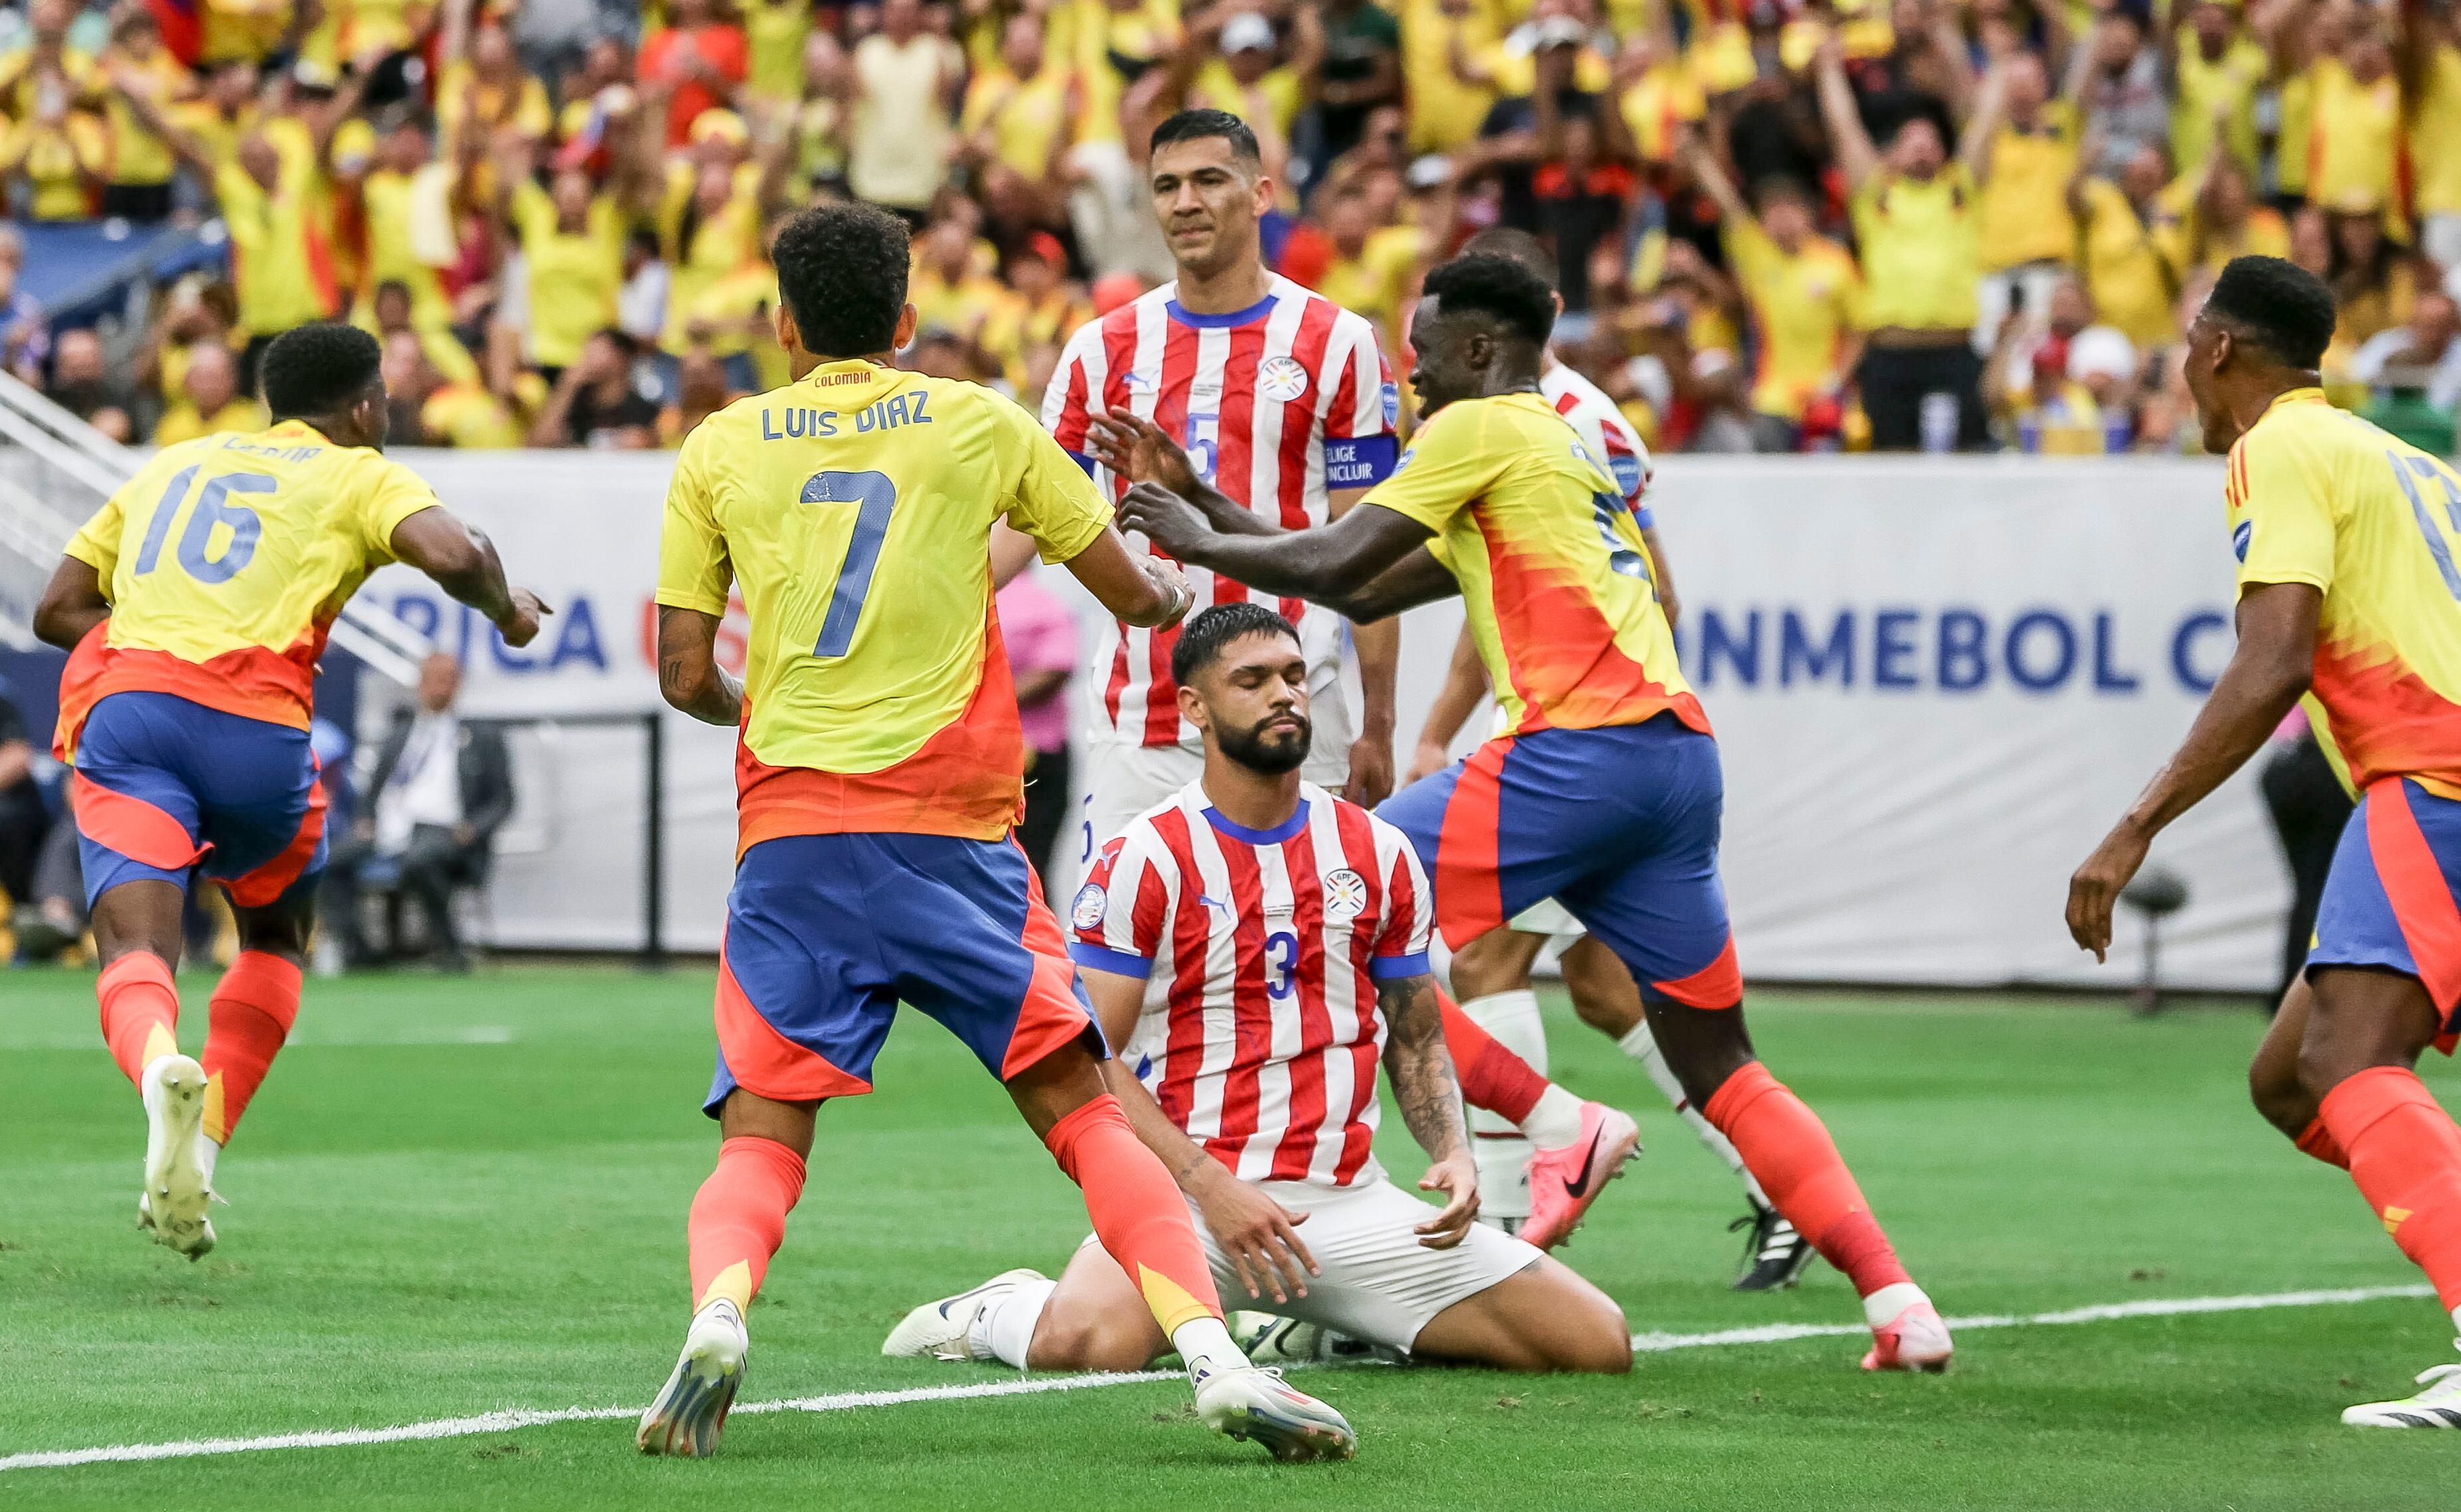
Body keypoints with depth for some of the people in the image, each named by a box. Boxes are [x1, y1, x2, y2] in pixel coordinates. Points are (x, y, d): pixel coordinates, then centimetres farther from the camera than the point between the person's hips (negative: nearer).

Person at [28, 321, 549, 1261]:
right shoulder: (363, 477, 15)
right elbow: (453, 555, -5)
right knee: (277, 937, 23)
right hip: (254, 720, -2)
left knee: (135, 950, -10)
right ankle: (203, 1142, 7)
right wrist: (506, 609, 15)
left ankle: (160, 1067, -45)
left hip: (121, 700, 2)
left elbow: (58, 610, 26)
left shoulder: (173, 465, 28)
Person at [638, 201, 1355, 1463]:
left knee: (759, 1142, 5)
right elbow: (1138, 597, 16)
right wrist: (1173, 582, 40)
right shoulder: (977, 424, 8)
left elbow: (686, 677, 8)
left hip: (789, 836, 1)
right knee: (1083, 1110, 4)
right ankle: (1216, 1362, -11)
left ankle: (715, 1324, -24)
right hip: (952, 832, -1)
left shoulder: (720, 447, 9)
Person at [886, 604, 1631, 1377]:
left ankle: (1330, 1322, 16)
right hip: (1190, 1191, -5)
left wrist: (1454, 1153, -1)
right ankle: (1000, 1313, 4)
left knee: (1598, 1342, -7)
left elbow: (1418, 1042, 19)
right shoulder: (1147, 862, -3)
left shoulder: (1379, 854, 12)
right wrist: (1209, 1186, -18)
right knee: (1085, 1340, -38)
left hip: (1350, 1199, 5)